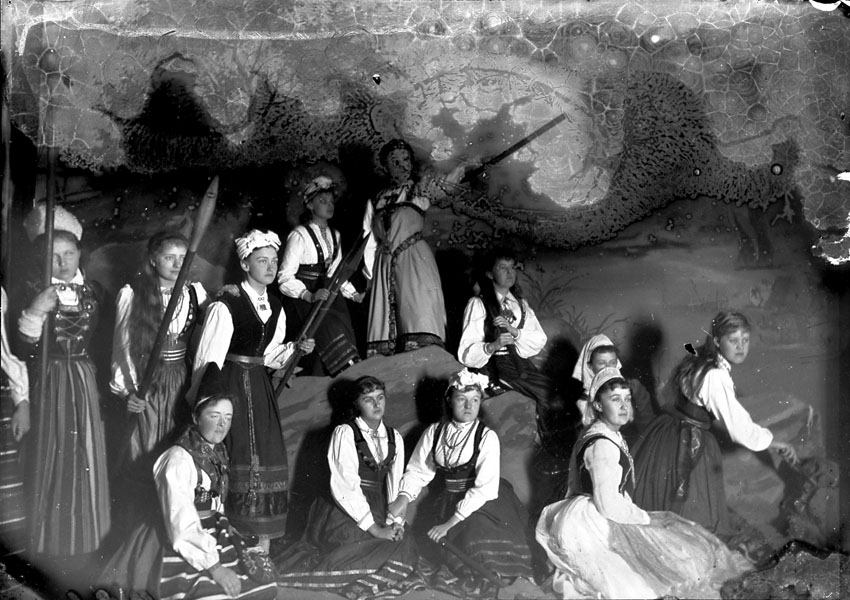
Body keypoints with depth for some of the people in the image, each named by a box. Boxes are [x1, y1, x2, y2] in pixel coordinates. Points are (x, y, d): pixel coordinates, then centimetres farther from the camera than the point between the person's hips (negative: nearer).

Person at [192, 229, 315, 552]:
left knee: (267, 458, 4)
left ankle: (262, 543, 15)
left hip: (259, 387, 7)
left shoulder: (275, 309, 10)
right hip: (230, 386, -6)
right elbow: (209, 358, -11)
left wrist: (295, 348, 1)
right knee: (238, 460, -6)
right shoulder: (225, 306, -12)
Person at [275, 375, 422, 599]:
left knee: (405, 544, -18)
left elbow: (395, 485, 9)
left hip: (376, 516, 6)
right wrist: (376, 530, -17)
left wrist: (393, 523, -8)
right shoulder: (345, 433, -7)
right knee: (394, 550, -25)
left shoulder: (395, 438, 12)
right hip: (346, 516, -6)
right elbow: (346, 487, -14)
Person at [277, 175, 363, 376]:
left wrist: (354, 294, 9)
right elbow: (285, 277, -11)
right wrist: (309, 296, -26)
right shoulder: (299, 235, -7)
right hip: (304, 299, -6)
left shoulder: (334, 235, 17)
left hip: (329, 295, 6)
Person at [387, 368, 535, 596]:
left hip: (482, 502, -2)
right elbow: (418, 470, 5)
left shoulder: (487, 437, -12)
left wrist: (451, 523, -22)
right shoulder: (434, 432, 0)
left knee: (475, 533, -26)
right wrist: (404, 497, -15)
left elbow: (485, 488, -18)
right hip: (449, 500, 2)